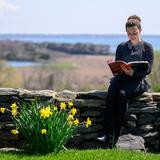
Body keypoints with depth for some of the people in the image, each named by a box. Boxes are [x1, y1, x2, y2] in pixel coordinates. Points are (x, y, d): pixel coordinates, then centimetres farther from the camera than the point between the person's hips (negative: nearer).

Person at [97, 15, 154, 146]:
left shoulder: (147, 47, 6)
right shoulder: (121, 47, 16)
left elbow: (148, 69, -3)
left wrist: (133, 73, -21)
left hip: (138, 80, -3)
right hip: (121, 78, 3)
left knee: (122, 94, -34)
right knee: (111, 93, -31)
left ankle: (117, 134, -30)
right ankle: (107, 134, -37)